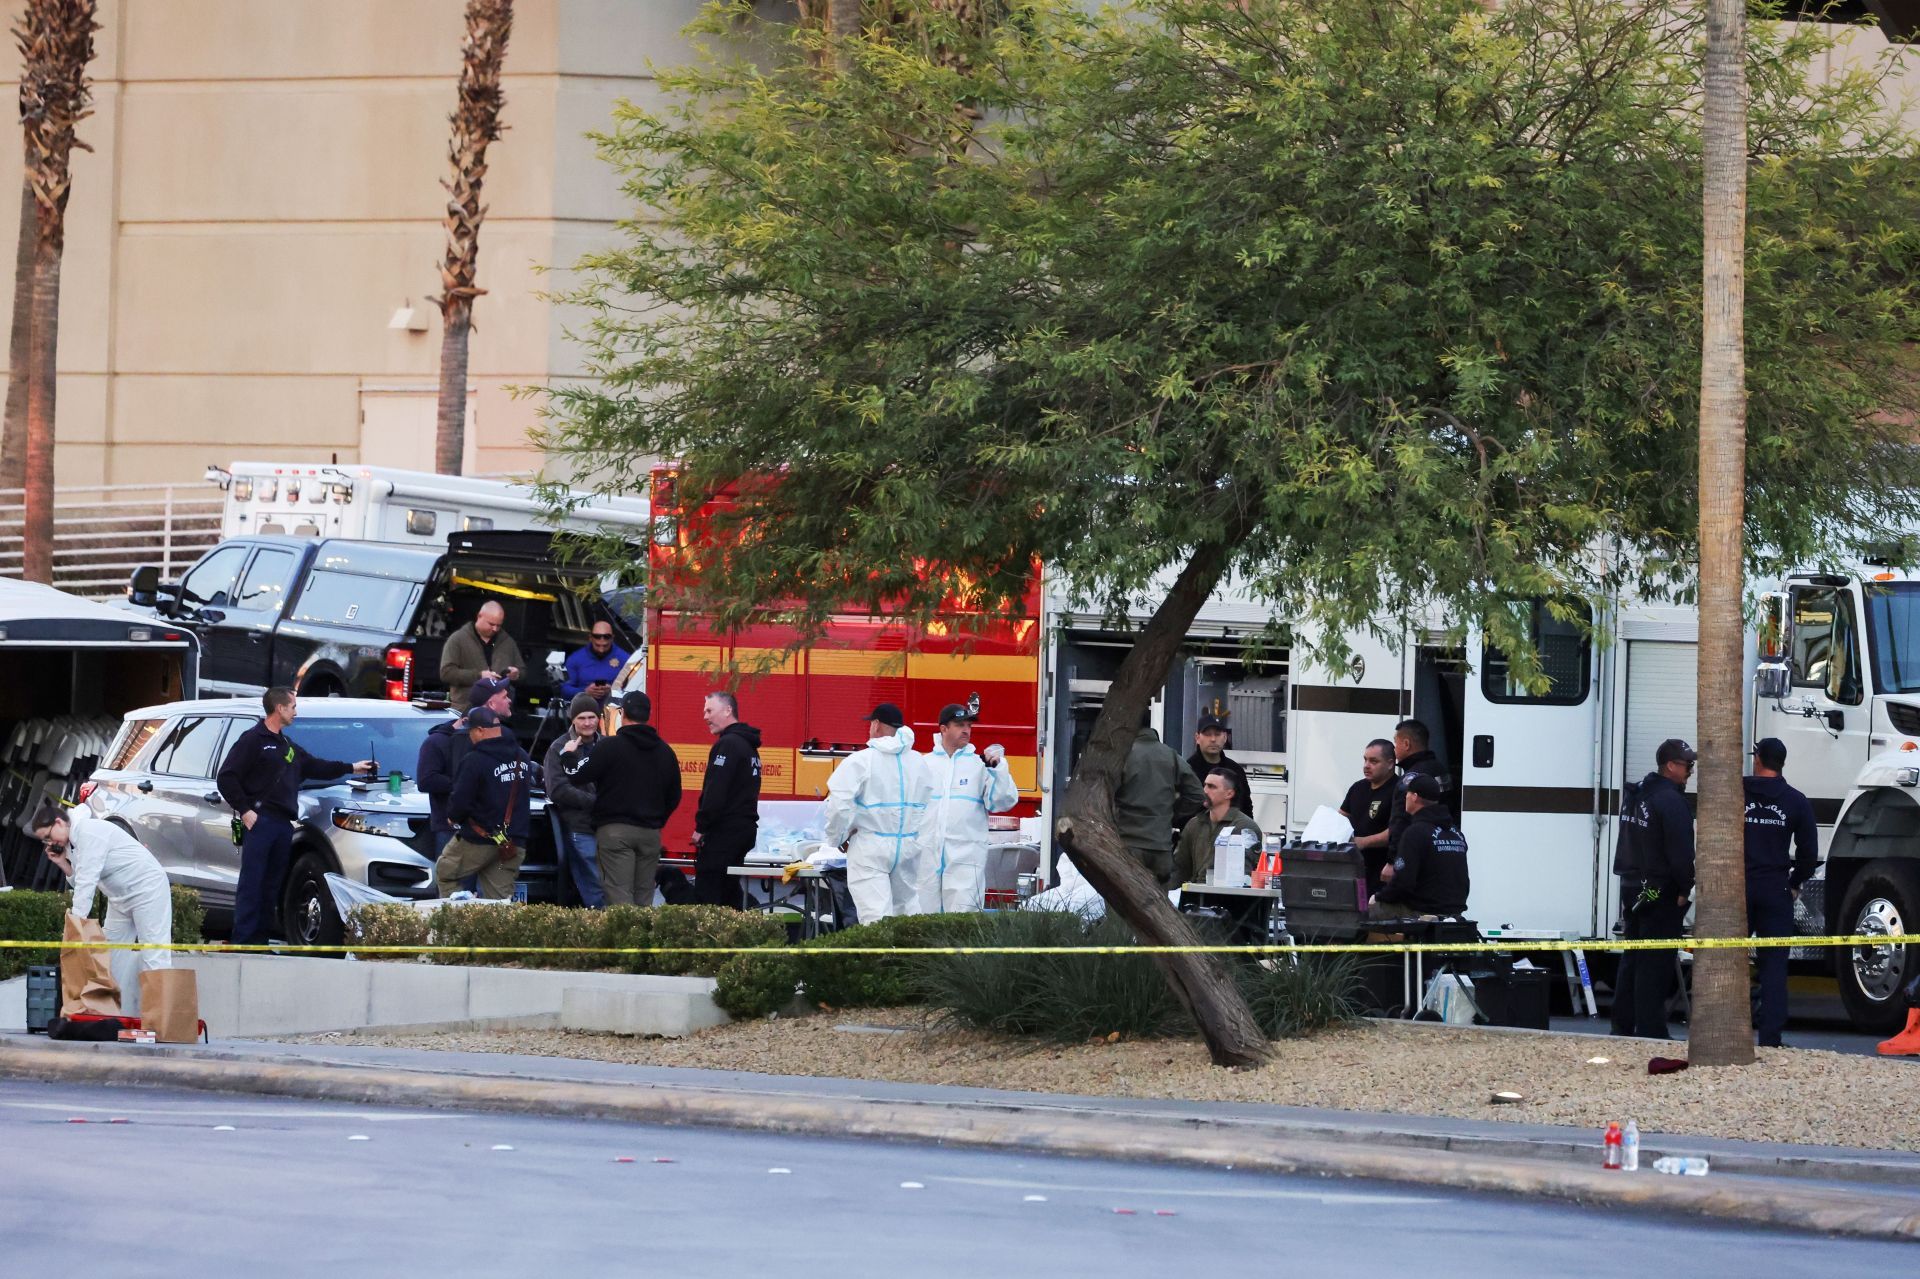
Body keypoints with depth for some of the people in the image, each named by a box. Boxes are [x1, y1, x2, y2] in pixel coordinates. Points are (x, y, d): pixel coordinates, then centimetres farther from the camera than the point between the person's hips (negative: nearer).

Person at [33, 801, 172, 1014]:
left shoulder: (90, 832, -21)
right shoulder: (71, 842, 9)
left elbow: (87, 881, -26)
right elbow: (80, 881, 10)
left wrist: (77, 918, -28)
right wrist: (62, 863, -3)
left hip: (147, 889, -10)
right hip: (120, 898, 10)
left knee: (153, 956, -13)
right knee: (113, 956, 6)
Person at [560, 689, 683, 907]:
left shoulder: (610, 746, -7)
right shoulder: (664, 751, 11)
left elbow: (578, 775, -8)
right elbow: (673, 797, 17)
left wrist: (568, 755, 12)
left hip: (615, 831, -5)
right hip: (650, 833, 5)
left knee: (619, 897, -9)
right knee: (644, 899, 7)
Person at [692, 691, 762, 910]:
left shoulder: (728, 745, -14)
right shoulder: (749, 746, 17)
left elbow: (715, 792, -21)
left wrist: (701, 828, -15)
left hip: (724, 832, -10)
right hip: (746, 827, 10)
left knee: (706, 894, -9)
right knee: (729, 893, 13)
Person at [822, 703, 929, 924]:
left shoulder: (860, 761, -8)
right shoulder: (919, 763, 6)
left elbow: (839, 806, -13)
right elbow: (928, 807, 4)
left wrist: (837, 839, 3)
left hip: (870, 847, -4)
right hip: (908, 847, 4)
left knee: (875, 914, -9)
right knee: (906, 912, 12)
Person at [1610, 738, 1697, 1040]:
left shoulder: (1635, 797, 13)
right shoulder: (1671, 801, -17)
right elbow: (1681, 852, -20)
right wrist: (1684, 889, -9)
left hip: (1633, 890, 9)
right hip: (1661, 893, -9)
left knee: (1632, 960, 15)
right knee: (1654, 963, -7)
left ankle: (1622, 1026, 19)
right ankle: (1650, 1031, -7)